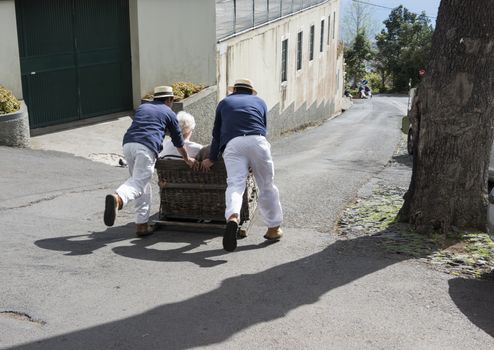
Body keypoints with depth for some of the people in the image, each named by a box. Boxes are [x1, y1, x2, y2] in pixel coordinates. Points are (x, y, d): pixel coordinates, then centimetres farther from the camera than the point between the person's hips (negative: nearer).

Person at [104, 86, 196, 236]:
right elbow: (178, 141, 26)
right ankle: (117, 198, -44)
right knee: (139, 184, -11)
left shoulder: (142, 107, 32)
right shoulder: (169, 113, 20)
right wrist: (187, 159, 42)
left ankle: (142, 224, 10)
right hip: (146, 147, -5)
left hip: (128, 143, 5)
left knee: (138, 179, 17)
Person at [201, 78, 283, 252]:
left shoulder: (224, 102, 29)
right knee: (267, 186, 10)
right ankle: (273, 228, 16)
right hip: (257, 141, 0)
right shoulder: (259, 102, 29)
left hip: (232, 144, 0)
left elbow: (217, 133, 27)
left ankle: (232, 218, -40)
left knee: (235, 184, -11)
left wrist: (212, 159, 36)